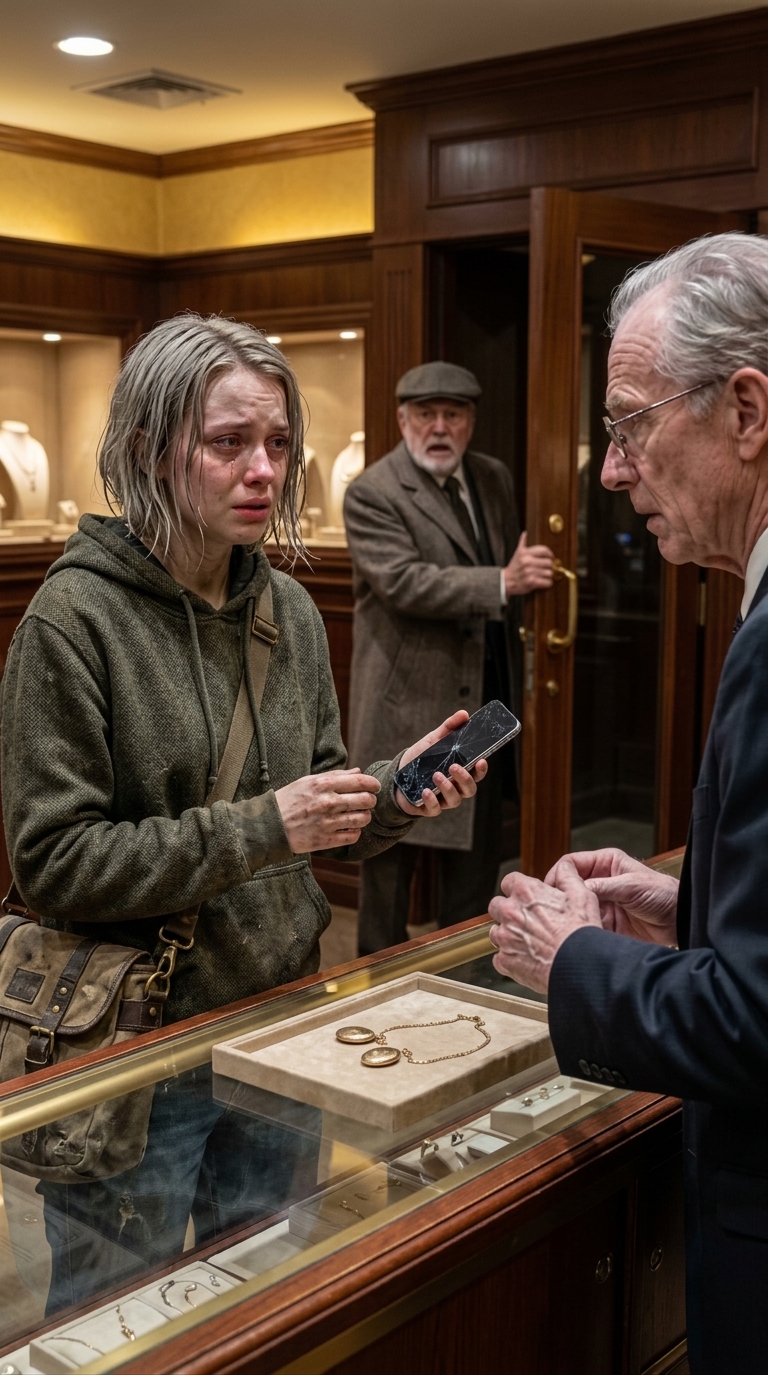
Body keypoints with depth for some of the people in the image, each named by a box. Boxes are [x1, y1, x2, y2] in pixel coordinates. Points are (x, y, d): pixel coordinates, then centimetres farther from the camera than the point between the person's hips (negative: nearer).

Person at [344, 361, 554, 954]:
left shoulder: (496, 479, 10)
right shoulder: (372, 493, -11)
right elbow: (404, 582, -24)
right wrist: (503, 583, -31)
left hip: (485, 696, 7)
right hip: (408, 700, -6)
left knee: (479, 849, 15)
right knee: (392, 849, 2)